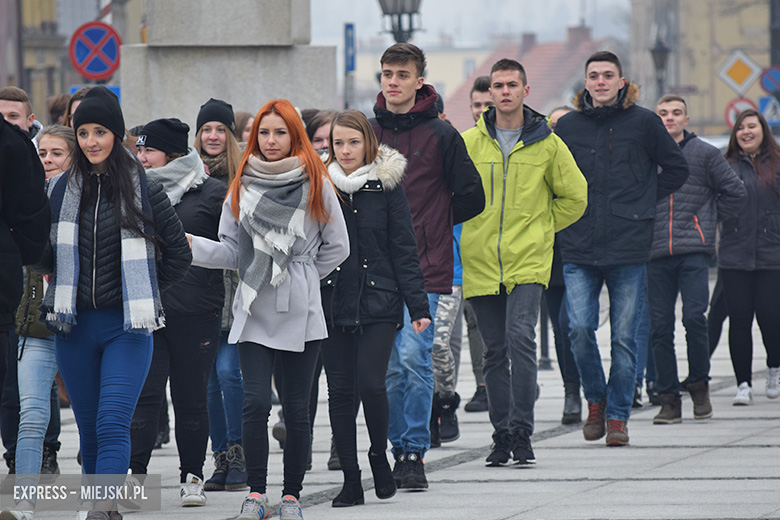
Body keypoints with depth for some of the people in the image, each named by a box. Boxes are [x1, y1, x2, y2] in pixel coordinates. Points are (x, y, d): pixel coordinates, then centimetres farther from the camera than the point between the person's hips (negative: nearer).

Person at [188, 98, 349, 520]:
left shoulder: (315, 184, 1)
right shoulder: (242, 186, 8)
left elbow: (337, 247, 7)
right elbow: (232, 250, 7)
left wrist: (301, 277, 7)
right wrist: (193, 246, -7)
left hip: (301, 313, -1)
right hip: (254, 312, 1)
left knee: (296, 407, 2)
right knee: (256, 403, -9)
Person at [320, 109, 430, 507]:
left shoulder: (386, 187, 1)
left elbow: (404, 250, 2)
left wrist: (418, 305, -4)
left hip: (378, 306, -2)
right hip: (333, 305, 3)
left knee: (370, 383, -15)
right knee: (340, 391, 2)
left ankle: (379, 456, 10)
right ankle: (350, 479, 10)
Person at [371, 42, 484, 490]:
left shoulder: (441, 135, -1)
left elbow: (472, 197, 3)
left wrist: (430, 226, 6)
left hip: (425, 269, -4)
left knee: (414, 357, -12)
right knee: (390, 366, 6)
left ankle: (416, 452, -5)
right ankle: (401, 451, 15)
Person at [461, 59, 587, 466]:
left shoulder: (547, 144, 2)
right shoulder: (469, 142, 4)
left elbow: (575, 197, 13)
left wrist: (539, 228, 9)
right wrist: (472, 227, 7)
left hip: (528, 263, -2)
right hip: (481, 262, 2)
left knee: (520, 337, -18)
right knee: (495, 351, 5)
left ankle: (521, 432, -15)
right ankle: (502, 435, 13)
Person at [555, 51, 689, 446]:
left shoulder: (644, 123, 3)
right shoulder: (567, 126, 7)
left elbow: (676, 169, 13)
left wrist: (642, 199, 7)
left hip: (628, 249, -1)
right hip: (579, 250, 1)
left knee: (624, 337, 1)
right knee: (580, 328, -10)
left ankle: (618, 415, 11)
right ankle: (595, 401, 12)